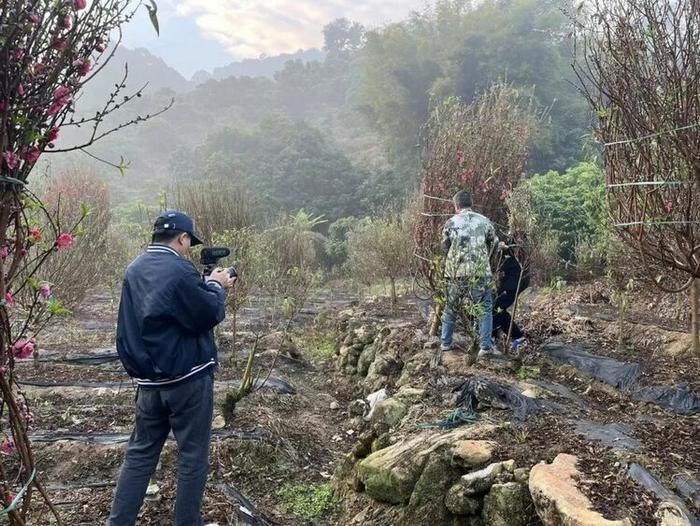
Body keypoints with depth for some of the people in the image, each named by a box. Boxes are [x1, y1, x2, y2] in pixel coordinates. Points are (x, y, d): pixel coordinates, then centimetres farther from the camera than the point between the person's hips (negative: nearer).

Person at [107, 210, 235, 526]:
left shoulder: (134, 270, 8)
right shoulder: (179, 270, -18)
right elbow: (208, 315, -14)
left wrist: (206, 285, 13)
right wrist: (217, 287, 3)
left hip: (149, 380, 7)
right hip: (188, 378, -7)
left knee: (140, 453, 16)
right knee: (193, 456, 6)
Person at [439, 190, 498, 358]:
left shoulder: (451, 222, 3)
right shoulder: (484, 221, 5)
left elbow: (444, 246, 9)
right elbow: (493, 242, 13)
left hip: (455, 271, 1)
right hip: (480, 271, -1)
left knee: (451, 307, 15)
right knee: (484, 308, 7)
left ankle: (445, 342, 22)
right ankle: (485, 346, 1)